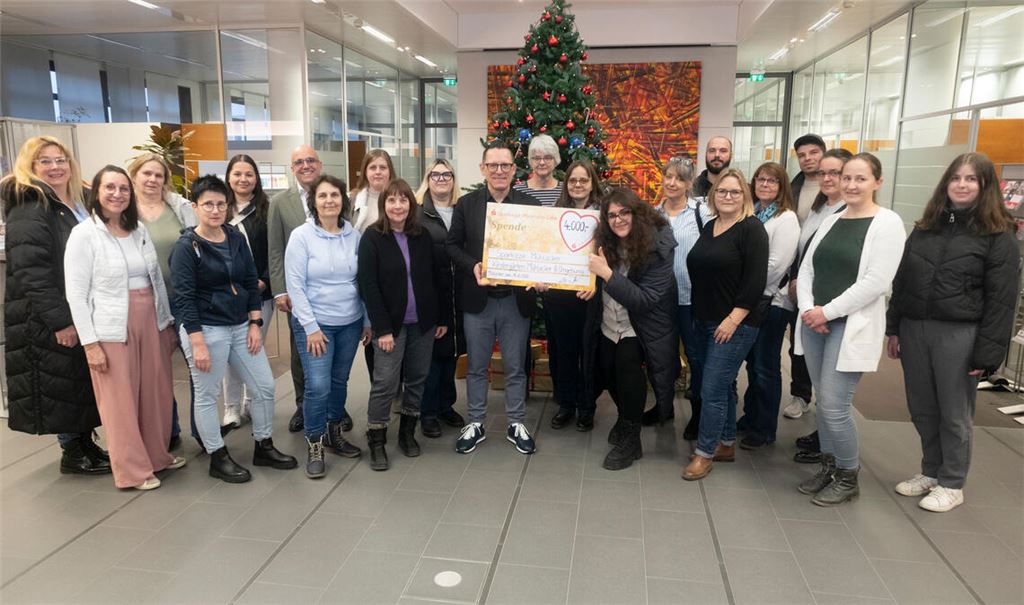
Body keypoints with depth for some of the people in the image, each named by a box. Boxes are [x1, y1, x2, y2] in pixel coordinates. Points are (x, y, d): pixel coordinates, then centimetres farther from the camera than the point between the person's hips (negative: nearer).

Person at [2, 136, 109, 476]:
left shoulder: (75, 206, 13)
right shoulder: (28, 210, -14)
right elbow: (31, 273, -22)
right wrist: (60, 320, -24)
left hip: (83, 313, 9)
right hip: (49, 320, -8)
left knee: (84, 381, 14)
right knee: (61, 383, 1)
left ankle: (85, 443, 26)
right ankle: (72, 452, 14)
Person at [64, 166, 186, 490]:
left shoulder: (140, 230, 7)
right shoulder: (83, 234, -8)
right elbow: (76, 294, -10)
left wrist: (168, 323, 12)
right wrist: (90, 343, -13)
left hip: (151, 323, 5)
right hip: (111, 330, -5)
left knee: (157, 394, 13)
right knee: (121, 400, 5)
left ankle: (158, 455, 31)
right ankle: (132, 470, 19)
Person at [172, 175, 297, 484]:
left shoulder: (236, 238, 5)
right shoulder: (186, 246, -10)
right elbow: (184, 297, -13)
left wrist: (255, 324, 2)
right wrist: (197, 343, -18)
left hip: (241, 327, 6)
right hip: (205, 330, -6)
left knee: (265, 387, 9)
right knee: (207, 396, 6)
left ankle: (263, 447, 26)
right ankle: (218, 458, 22)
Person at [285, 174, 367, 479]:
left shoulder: (354, 235, 1)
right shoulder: (301, 236, -8)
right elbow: (295, 285, -10)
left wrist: (368, 320, 6)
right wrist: (311, 326, -13)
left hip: (350, 323, 4)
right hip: (315, 324, -3)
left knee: (339, 381, 15)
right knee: (318, 386, -7)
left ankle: (335, 434, 35)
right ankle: (314, 446, 12)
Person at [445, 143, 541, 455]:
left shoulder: (529, 205, 1)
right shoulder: (466, 203, 1)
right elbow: (452, 244, 3)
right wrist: (472, 266, -15)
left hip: (516, 299, 0)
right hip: (477, 299, 1)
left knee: (515, 367, 11)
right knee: (477, 367, 12)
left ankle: (516, 424, 27)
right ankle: (475, 423, 27)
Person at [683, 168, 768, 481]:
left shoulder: (751, 229, -10)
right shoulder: (709, 227, 12)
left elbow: (756, 280, -17)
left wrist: (733, 319, -19)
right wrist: (699, 314, 13)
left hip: (734, 324, -7)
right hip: (705, 321, 8)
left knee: (713, 390, -5)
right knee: (723, 385, 16)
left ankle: (704, 453, 7)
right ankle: (726, 444, 28)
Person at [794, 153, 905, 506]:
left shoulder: (887, 223, -7)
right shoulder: (830, 221, 12)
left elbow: (876, 282, -16)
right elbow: (806, 269, 10)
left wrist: (828, 311, -15)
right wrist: (807, 308, -7)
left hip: (852, 326, -6)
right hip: (815, 323, 6)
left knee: (834, 405, -7)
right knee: (824, 402, 12)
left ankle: (848, 478, 14)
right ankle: (828, 467, 28)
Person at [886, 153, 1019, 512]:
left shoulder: (998, 236, -4)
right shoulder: (925, 227, 11)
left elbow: (1001, 300, -8)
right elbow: (901, 281, 12)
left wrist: (987, 353, -12)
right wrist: (893, 328, 8)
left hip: (959, 335, -5)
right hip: (914, 329, 5)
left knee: (954, 414, 7)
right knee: (922, 409, 13)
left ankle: (951, 484, 22)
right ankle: (931, 472, 31)